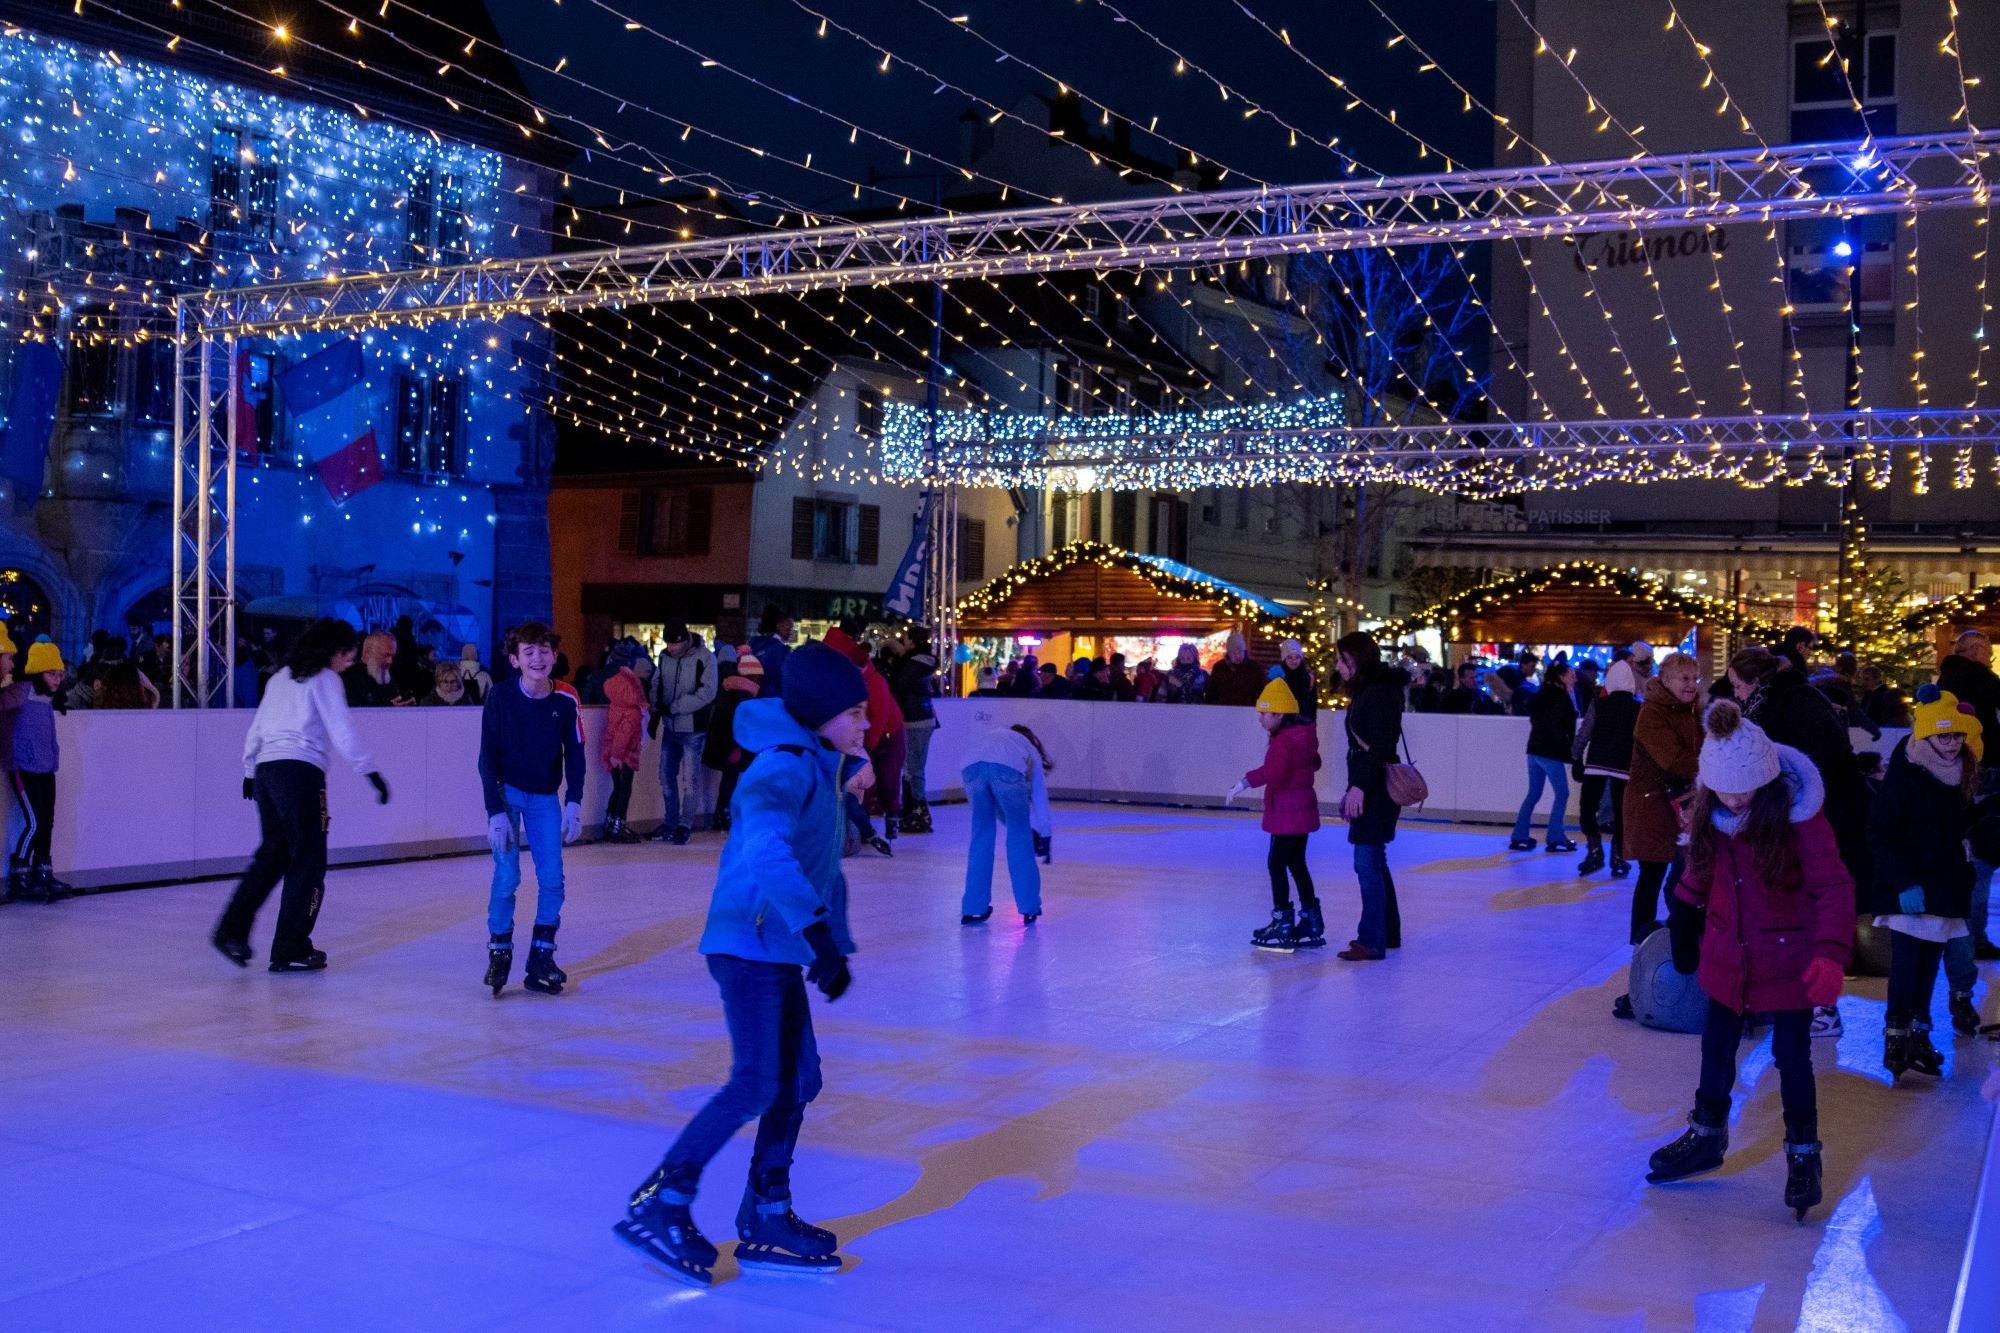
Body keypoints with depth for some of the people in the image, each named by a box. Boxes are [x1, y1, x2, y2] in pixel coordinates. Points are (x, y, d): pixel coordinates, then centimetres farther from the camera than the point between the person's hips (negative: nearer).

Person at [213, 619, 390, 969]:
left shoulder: (281, 677, 21)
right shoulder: (325, 680, -1)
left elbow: (256, 729, 23)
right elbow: (342, 732, -8)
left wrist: (250, 770, 32)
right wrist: (371, 772, -6)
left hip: (266, 770, 8)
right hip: (301, 772, -8)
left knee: (273, 853, 16)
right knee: (309, 861, 0)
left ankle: (232, 929, 7)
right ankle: (291, 949, 1)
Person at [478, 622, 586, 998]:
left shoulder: (566, 700, -11)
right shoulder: (501, 697, -16)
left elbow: (575, 754, 0)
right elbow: (488, 758, -12)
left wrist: (573, 802, -8)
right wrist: (495, 812, -16)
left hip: (545, 797, 3)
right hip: (507, 792, -2)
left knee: (552, 880, -3)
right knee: (507, 875, -10)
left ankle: (541, 958, 10)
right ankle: (499, 953, 7)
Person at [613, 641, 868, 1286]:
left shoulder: (821, 769, 15)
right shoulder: (785, 767, -17)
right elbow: (766, 851, -35)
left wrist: (836, 942, 25)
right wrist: (817, 931, -40)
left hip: (779, 950, 10)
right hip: (749, 943, -10)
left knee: (798, 1080, 11)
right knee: (756, 1084, -14)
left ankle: (766, 1221, 20)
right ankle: (658, 1206, -5)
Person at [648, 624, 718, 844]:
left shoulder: (705, 659, -13)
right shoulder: (665, 656, 5)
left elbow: (707, 693, -19)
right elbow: (657, 686, 16)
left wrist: (673, 708, -19)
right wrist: (655, 714, 6)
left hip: (692, 729, -6)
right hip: (670, 727, 6)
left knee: (690, 779, -1)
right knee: (666, 776, 12)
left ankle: (685, 826, 8)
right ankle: (670, 822, 24)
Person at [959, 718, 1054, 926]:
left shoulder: (986, 735, 43)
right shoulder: (1030, 751, 38)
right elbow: (1040, 800, 37)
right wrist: (1045, 836, 52)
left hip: (972, 767, 2)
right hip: (1008, 769, -2)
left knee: (981, 837, 19)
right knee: (1020, 838, 16)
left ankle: (972, 909, 22)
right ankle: (1029, 908, 21)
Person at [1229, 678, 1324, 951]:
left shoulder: (1283, 741, -20)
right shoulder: (1303, 736, 11)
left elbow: (1273, 771, -37)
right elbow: (1314, 763, 28)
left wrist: (1246, 781, -35)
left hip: (1288, 813, -10)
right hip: (1303, 809, 10)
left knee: (1276, 864, -3)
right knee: (1296, 864, 17)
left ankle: (1283, 924, -1)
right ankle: (1311, 924, 21)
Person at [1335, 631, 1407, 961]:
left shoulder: (1380, 692, -15)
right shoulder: (1364, 690, 17)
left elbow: (1378, 746, -21)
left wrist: (1359, 786, -24)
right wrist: (1352, 789, 20)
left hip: (1376, 789, -11)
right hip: (1369, 788, 11)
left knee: (1367, 863, -9)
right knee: (1374, 863, 17)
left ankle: (1372, 942, -6)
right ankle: (1388, 933, 27)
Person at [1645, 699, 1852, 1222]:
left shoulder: (1797, 815, -23)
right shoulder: (1711, 811, -8)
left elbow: (1834, 888, -23)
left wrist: (1831, 953, -34)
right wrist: (1684, 915, 14)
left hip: (1787, 958, -5)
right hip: (1728, 953, 5)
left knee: (1791, 1055, 3)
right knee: (1717, 1046, 17)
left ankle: (1803, 1156, 22)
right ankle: (1707, 1137, 36)